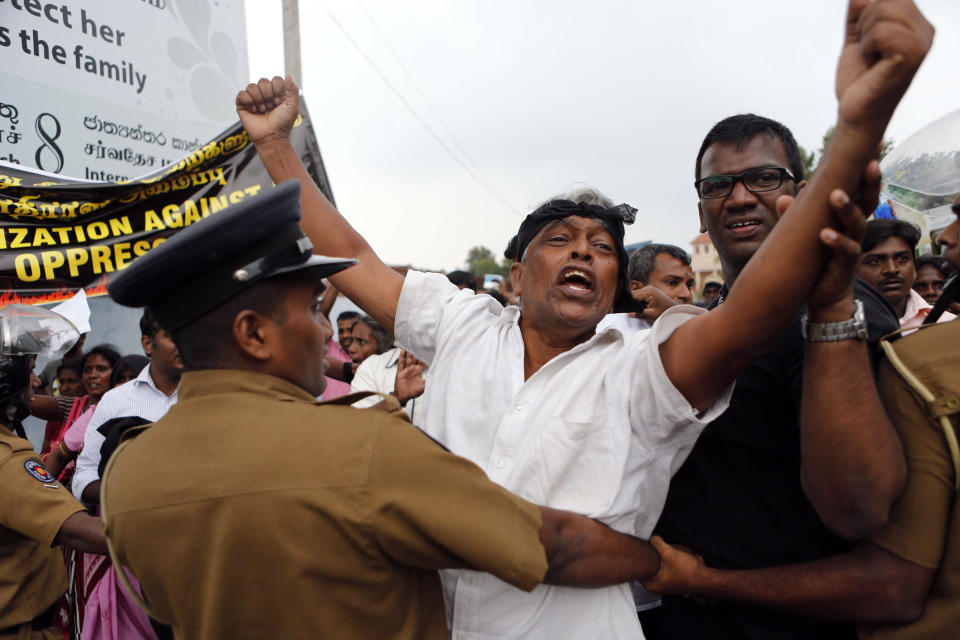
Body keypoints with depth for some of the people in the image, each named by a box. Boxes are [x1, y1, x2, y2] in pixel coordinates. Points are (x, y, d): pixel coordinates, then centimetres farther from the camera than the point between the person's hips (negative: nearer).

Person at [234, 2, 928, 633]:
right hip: (425, 617, 3)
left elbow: (742, 319, -29)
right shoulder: (464, 327, -2)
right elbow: (352, 259, 1)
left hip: (578, 626, -2)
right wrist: (275, 142, 0)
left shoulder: (636, 372, -12)